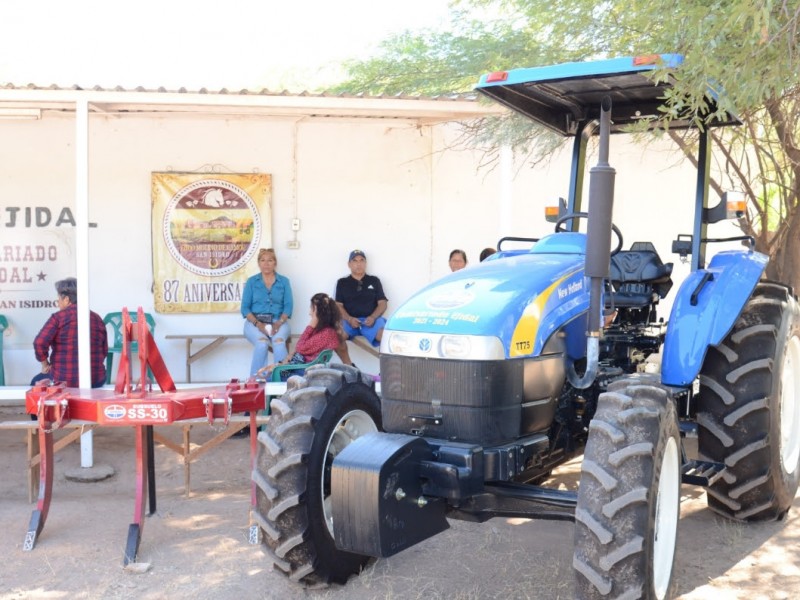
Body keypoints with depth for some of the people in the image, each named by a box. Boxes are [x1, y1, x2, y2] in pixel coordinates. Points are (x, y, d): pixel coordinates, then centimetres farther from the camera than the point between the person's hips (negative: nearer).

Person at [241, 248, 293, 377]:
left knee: (279, 341, -34)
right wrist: (258, 324, -14)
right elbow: (245, 308, 3)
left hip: (278, 321, 0)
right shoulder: (251, 282, 9)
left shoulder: (284, 281, 11)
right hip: (255, 321, 0)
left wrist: (279, 323, -16)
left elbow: (288, 306, 3)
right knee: (262, 343, -34)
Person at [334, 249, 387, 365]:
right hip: (350, 320, 0)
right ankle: (348, 366, -15)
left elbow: (382, 303, 11)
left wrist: (373, 317, -10)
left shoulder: (374, 281, 17)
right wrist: (349, 319, -11)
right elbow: (339, 305, 9)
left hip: (371, 320, 0)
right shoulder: (342, 283, 17)